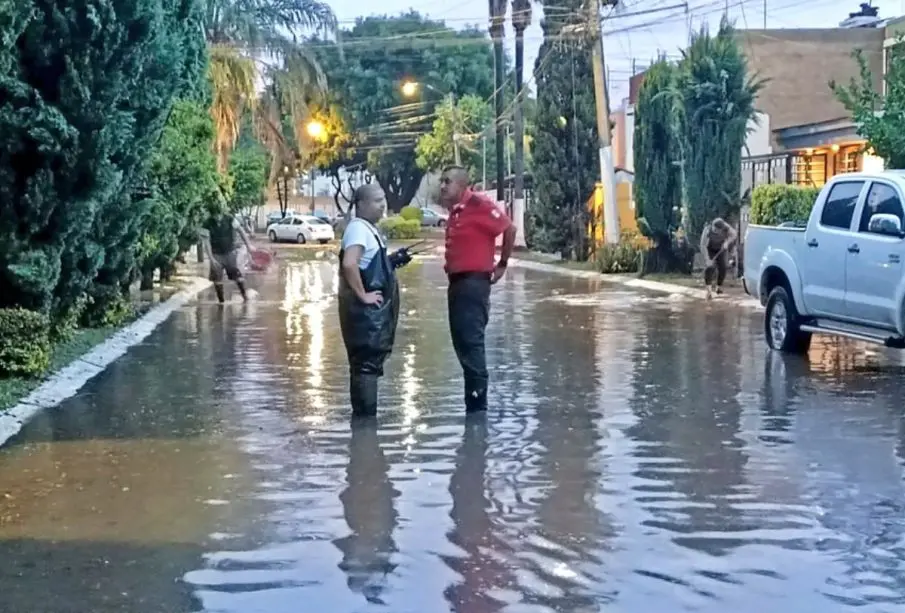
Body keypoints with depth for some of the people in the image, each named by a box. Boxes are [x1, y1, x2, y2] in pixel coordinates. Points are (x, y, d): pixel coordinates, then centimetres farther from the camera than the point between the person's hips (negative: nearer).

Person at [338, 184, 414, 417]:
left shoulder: (369, 229, 16)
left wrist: (391, 260, 11)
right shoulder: (358, 228, -15)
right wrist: (362, 295, -23)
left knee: (370, 363, 14)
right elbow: (349, 264, -29)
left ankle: (363, 415, 21)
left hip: (376, 308, 10)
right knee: (367, 363, -8)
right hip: (366, 309, -10)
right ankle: (365, 415, -5)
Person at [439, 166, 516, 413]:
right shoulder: (455, 211, 15)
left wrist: (502, 264, -7)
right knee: (461, 341, 12)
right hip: (457, 281, 10)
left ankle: (477, 400, -7)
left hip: (474, 281, -10)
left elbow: (509, 228, -14)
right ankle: (473, 399, 19)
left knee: (471, 341, -11)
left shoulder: (479, 205, -12)